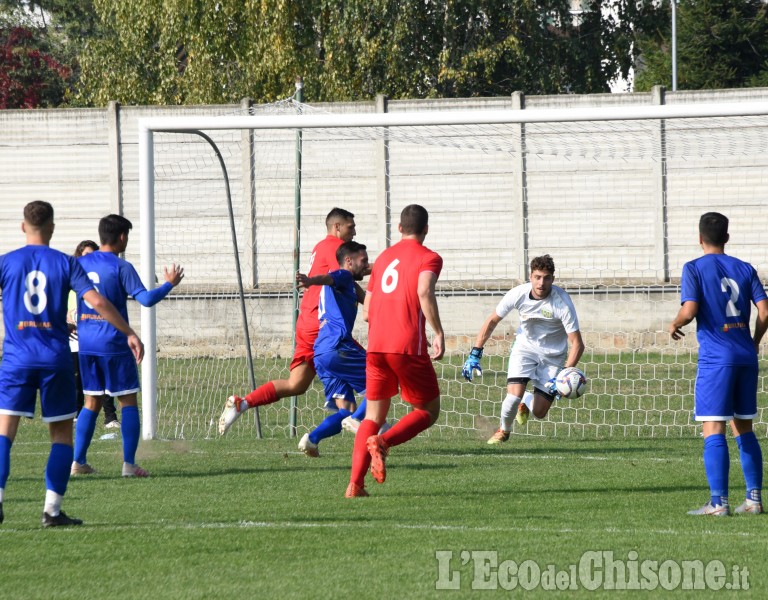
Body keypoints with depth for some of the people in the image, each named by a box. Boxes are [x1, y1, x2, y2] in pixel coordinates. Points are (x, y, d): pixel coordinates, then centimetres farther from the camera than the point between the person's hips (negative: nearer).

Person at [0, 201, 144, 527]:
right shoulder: (66, 264, 1)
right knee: (62, 435, 9)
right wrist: (129, 333, 2)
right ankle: (52, 509, 1)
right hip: (56, 359, 0)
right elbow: (97, 301, -6)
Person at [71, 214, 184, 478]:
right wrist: (170, 284, -2)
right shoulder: (121, 267, -11)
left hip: (86, 344, 6)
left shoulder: (81, 263, 6)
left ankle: (78, 461, 11)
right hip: (113, 345, -6)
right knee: (128, 401, 2)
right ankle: (129, 464, -4)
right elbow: (146, 298, -16)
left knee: (92, 402, 15)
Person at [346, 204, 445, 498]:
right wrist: (438, 333, -16)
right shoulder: (429, 258, 2)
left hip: (375, 347, 5)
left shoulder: (383, 258, 20)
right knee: (429, 411, 10)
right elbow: (424, 291, -19)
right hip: (409, 347, -5)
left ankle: (355, 483, -3)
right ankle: (382, 442, -18)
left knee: (373, 416, 13)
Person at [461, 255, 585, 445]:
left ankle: (526, 404, 34)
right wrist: (474, 355, -7)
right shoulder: (518, 294, -20)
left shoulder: (562, 303, -27)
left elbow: (577, 344, -23)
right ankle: (504, 430, 12)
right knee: (514, 395, -21)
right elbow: (492, 321, -4)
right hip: (525, 347, 1)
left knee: (539, 412, -5)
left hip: (553, 355, -1)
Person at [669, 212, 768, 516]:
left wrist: (675, 325, 6)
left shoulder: (694, 269, -3)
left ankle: (718, 502, -11)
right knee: (744, 428, 14)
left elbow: (689, 310, -15)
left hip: (715, 357, -5)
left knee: (713, 430, -5)